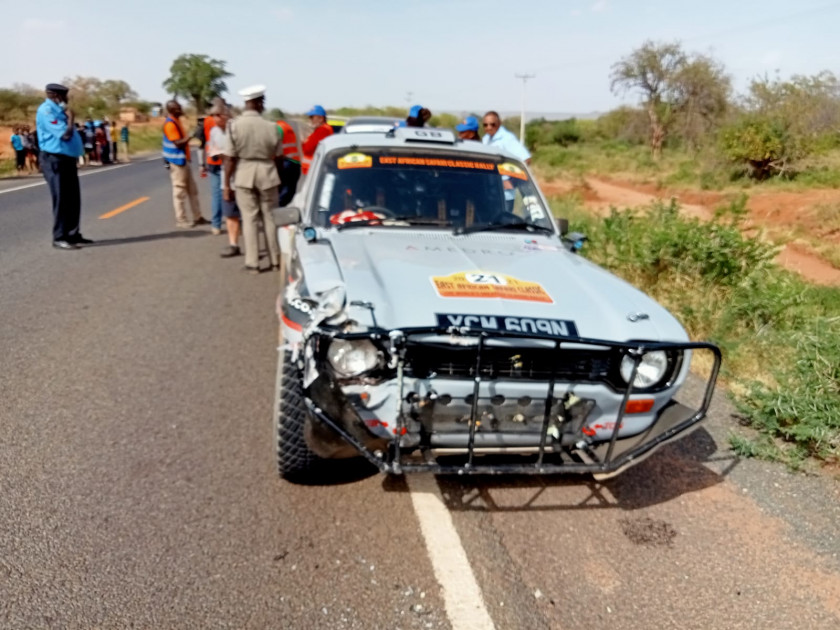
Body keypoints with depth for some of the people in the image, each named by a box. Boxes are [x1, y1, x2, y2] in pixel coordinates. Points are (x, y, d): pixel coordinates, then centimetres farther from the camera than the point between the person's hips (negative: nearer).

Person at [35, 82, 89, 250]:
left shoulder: (58, 110, 18)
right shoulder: (46, 110, -12)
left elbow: (69, 134, 22)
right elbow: (65, 134, -21)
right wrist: (70, 118, -8)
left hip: (68, 159, 9)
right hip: (55, 160, -9)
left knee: (73, 200, 12)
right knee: (61, 200, -6)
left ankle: (72, 234, 21)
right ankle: (59, 238, 0)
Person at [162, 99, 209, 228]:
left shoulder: (176, 121, 14)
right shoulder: (170, 124, -17)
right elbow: (178, 143, -24)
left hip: (183, 160, 10)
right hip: (176, 161, -10)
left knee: (192, 189, 13)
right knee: (179, 191, -4)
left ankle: (197, 217, 19)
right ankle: (181, 219, 3)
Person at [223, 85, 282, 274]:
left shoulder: (234, 125, -8)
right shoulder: (270, 126, -5)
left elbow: (230, 158, -9)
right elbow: (277, 156, 1)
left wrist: (226, 184, -2)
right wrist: (279, 177, 16)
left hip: (244, 174, -1)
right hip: (266, 173, 1)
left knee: (249, 218, 6)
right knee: (270, 217, 11)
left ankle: (252, 263, 8)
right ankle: (275, 260, 18)